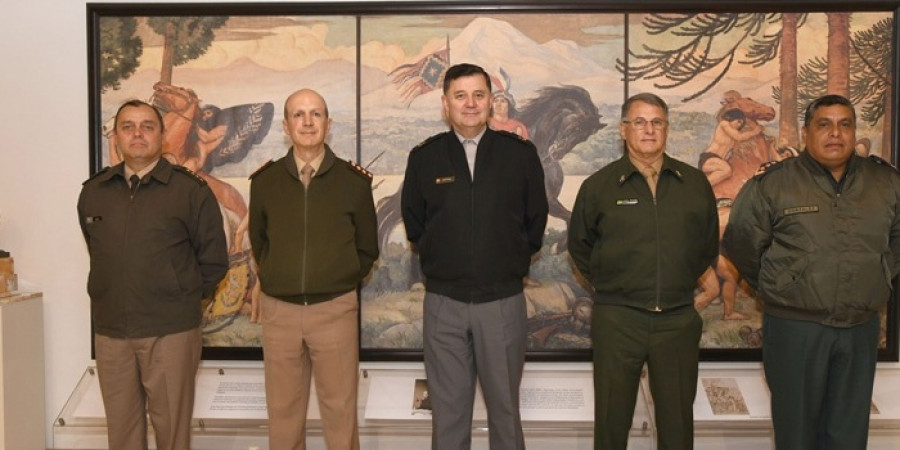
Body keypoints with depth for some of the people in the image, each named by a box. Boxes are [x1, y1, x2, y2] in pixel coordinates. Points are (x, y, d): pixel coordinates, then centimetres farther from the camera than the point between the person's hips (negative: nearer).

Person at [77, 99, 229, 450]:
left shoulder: (191, 191, -5)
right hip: (109, 331, 4)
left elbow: (214, 258, 1)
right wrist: (116, 293, 14)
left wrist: (185, 297, 3)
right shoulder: (93, 191, 8)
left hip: (171, 331, -4)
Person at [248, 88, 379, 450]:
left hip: (336, 309, -1)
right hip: (278, 310, 2)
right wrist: (277, 279, 11)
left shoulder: (354, 181, -2)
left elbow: (367, 248, 8)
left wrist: (341, 282, 5)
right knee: (283, 409, 12)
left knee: (339, 409, 6)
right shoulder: (264, 181, 3)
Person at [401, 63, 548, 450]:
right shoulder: (424, 157, 1)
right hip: (443, 302, 1)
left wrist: (513, 259, 11)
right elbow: (413, 220, 14)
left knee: (504, 406, 12)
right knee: (448, 409, 10)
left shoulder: (520, 153, -1)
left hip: (503, 301, 0)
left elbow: (536, 218, 10)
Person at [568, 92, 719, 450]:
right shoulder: (598, 186, 0)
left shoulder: (695, 183, 5)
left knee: (678, 420, 12)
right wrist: (605, 283, 8)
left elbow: (709, 243, 16)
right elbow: (580, 245, 11)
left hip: (679, 319, 2)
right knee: (612, 419, 8)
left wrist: (682, 281, 12)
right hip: (617, 318, -1)